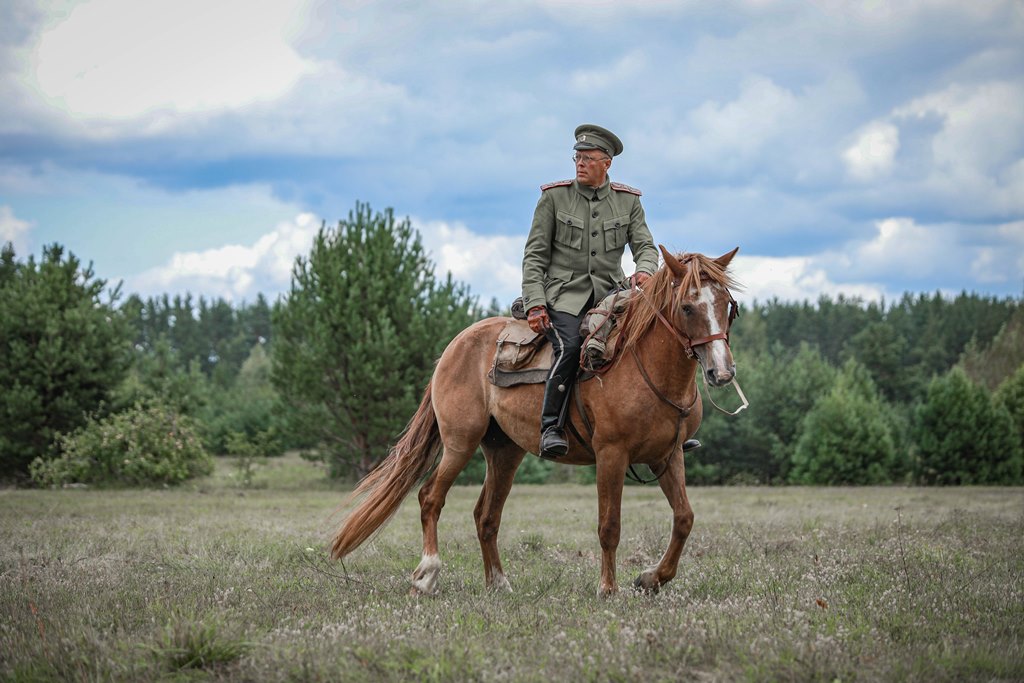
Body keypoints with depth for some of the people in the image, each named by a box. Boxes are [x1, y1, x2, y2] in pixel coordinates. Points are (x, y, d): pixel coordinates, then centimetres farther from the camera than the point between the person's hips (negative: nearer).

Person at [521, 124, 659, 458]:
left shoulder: (628, 201, 10)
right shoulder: (554, 197, 2)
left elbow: (645, 245, 4)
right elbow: (534, 256, 1)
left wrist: (644, 270, -21)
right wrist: (535, 304, -11)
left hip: (610, 294, 3)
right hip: (564, 295, -3)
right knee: (570, 346, -32)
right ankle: (551, 428, -26)